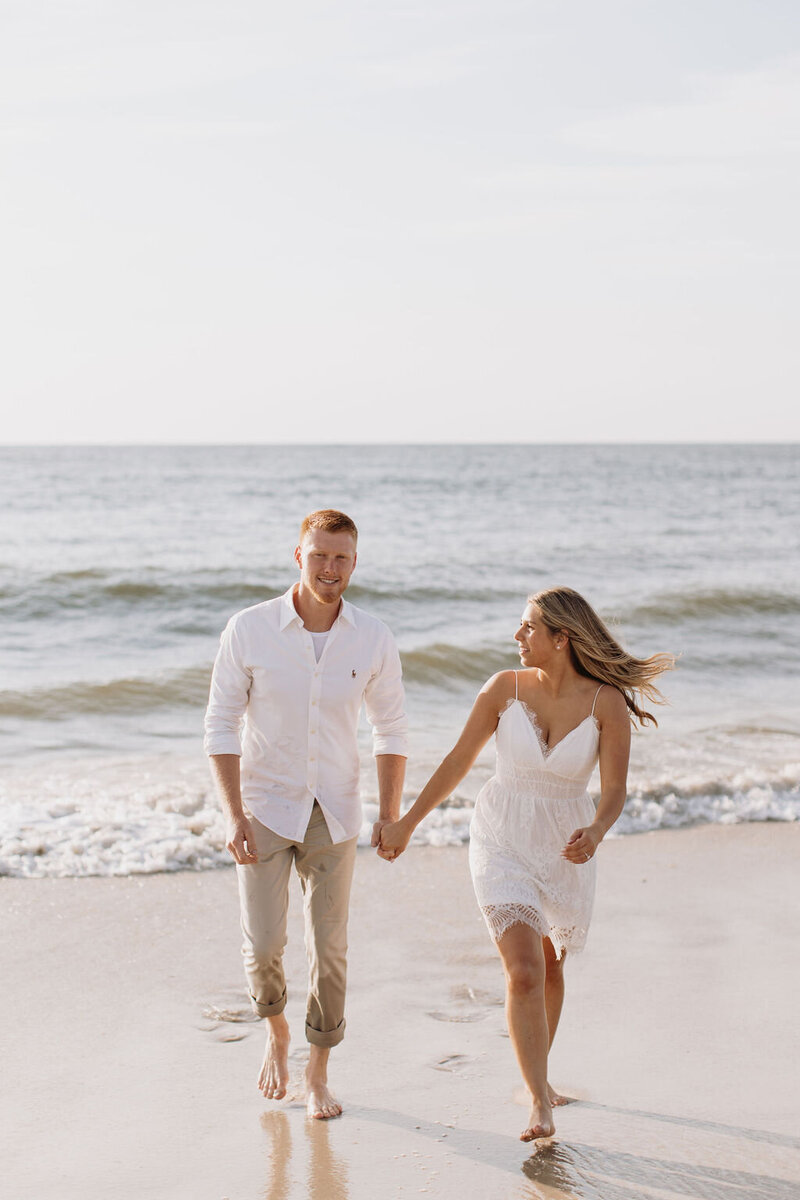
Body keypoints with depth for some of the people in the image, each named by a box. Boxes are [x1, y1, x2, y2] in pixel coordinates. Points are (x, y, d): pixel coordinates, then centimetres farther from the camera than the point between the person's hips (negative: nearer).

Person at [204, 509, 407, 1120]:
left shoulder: (373, 639, -9)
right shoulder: (249, 629, -15)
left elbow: (391, 730, 3)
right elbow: (221, 725, -9)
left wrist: (391, 815, -2)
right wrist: (234, 814, -16)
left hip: (333, 814, 1)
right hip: (264, 810, -1)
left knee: (330, 949, 3)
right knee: (264, 944, -3)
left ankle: (318, 1075, 21)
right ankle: (278, 1032, 30)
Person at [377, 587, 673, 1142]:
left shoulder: (608, 703, -14)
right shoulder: (505, 688, -12)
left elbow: (614, 792, -12)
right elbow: (458, 762, -1)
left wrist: (595, 832, -33)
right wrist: (406, 823, 4)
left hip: (566, 846, 1)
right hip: (503, 841, -1)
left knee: (550, 966, 19)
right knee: (523, 970, -16)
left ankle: (538, 1076, 42)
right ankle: (540, 1102, -10)